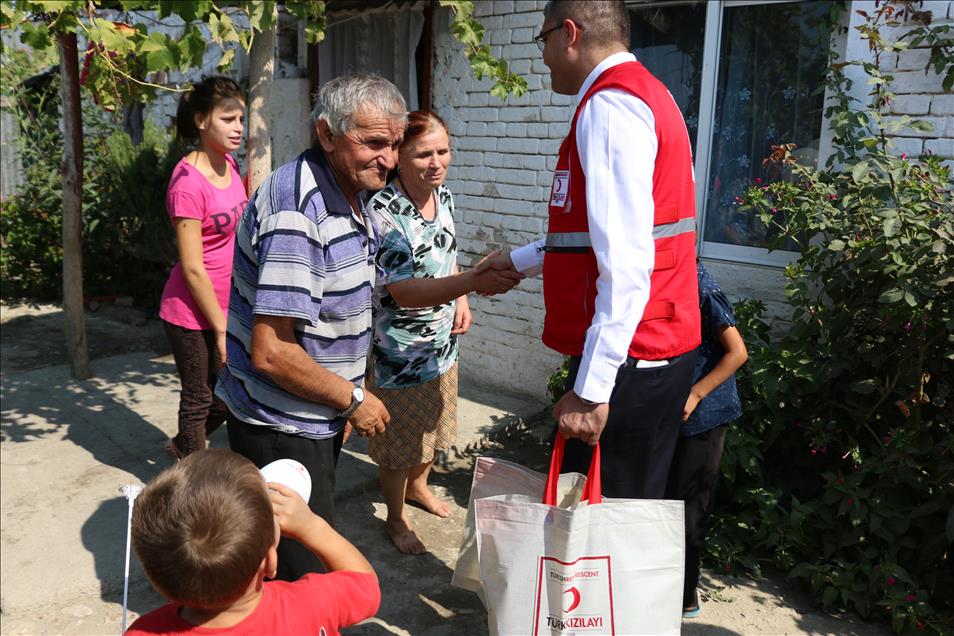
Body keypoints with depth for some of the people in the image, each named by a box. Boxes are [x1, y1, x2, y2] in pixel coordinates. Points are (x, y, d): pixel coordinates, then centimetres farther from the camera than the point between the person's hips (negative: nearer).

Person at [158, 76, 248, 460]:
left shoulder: (228, 164, 3)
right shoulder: (188, 183, -21)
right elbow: (192, 268, -20)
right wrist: (221, 329, -15)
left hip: (226, 306, 8)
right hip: (194, 316, -7)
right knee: (199, 399, 10)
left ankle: (181, 447, 42)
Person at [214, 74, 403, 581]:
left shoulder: (349, 197, 6)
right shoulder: (296, 212, -27)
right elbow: (271, 353, -29)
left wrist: (346, 397, 12)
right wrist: (353, 400, -16)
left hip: (317, 419, 10)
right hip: (279, 428, -10)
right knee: (308, 578, 3)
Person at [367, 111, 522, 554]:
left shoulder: (445, 197, -1)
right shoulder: (383, 211, -25)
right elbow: (403, 292, -31)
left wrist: (462, 300, 0)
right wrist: (472, 282, -42)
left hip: (443, 342, 7)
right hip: (400, 351, -7)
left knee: (433, 427, 26)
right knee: (398, 443, 12)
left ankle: (419, 485, 54)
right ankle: (396, 519, 36)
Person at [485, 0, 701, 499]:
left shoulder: (609, 105, -16)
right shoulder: (642, 93, 18)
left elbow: (626, 265, -25)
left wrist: (591, 387, -24)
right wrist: (519, 261, 36)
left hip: (625, 358, -10)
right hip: (660, 346, 10)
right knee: (630, 510, 20)